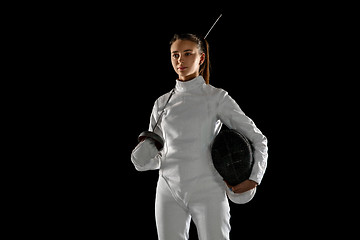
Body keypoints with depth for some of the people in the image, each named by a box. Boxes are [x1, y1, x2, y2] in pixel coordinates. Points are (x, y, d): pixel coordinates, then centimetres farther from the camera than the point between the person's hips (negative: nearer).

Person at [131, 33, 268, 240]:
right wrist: (144, 159, -7)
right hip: (170, 192, 3)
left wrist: (254, 178, -13)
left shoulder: (217, 97, -1)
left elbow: (258, 139, 1)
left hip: (208, 193, -3)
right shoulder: (162, 103, 10)